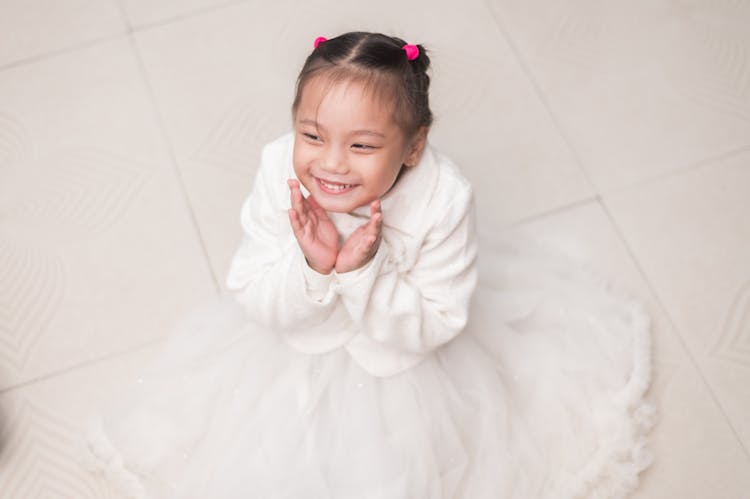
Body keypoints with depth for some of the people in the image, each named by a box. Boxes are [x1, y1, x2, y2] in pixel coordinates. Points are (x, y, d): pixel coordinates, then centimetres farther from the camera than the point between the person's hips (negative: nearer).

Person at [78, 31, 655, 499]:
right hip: (299, 352, 2)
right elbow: (258, 303, -21)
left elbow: (431, 328, -26)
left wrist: (365, 272, -42)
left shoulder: (444, 200, -35)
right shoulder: (279, 173, -30)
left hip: (405, 365, -1)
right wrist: (310, 266, -42)